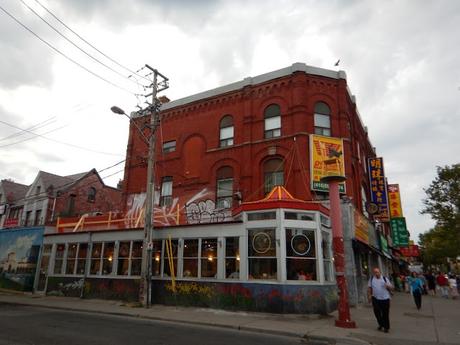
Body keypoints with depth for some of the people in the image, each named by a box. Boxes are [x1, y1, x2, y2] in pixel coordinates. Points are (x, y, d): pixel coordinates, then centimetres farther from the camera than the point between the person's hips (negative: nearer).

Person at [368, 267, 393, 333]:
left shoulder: (385, 278, 3)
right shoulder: (371, 279, 6)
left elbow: (391, 288, 4)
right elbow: (369, 288, 9)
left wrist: (388, 286, -17)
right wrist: (369, 295, 0)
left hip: (385, 299, -1)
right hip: (375, 299, 1)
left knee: (385, 313, 3)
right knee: (377, 312, 4)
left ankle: (386, 327, 17)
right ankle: (381, 324, 26)